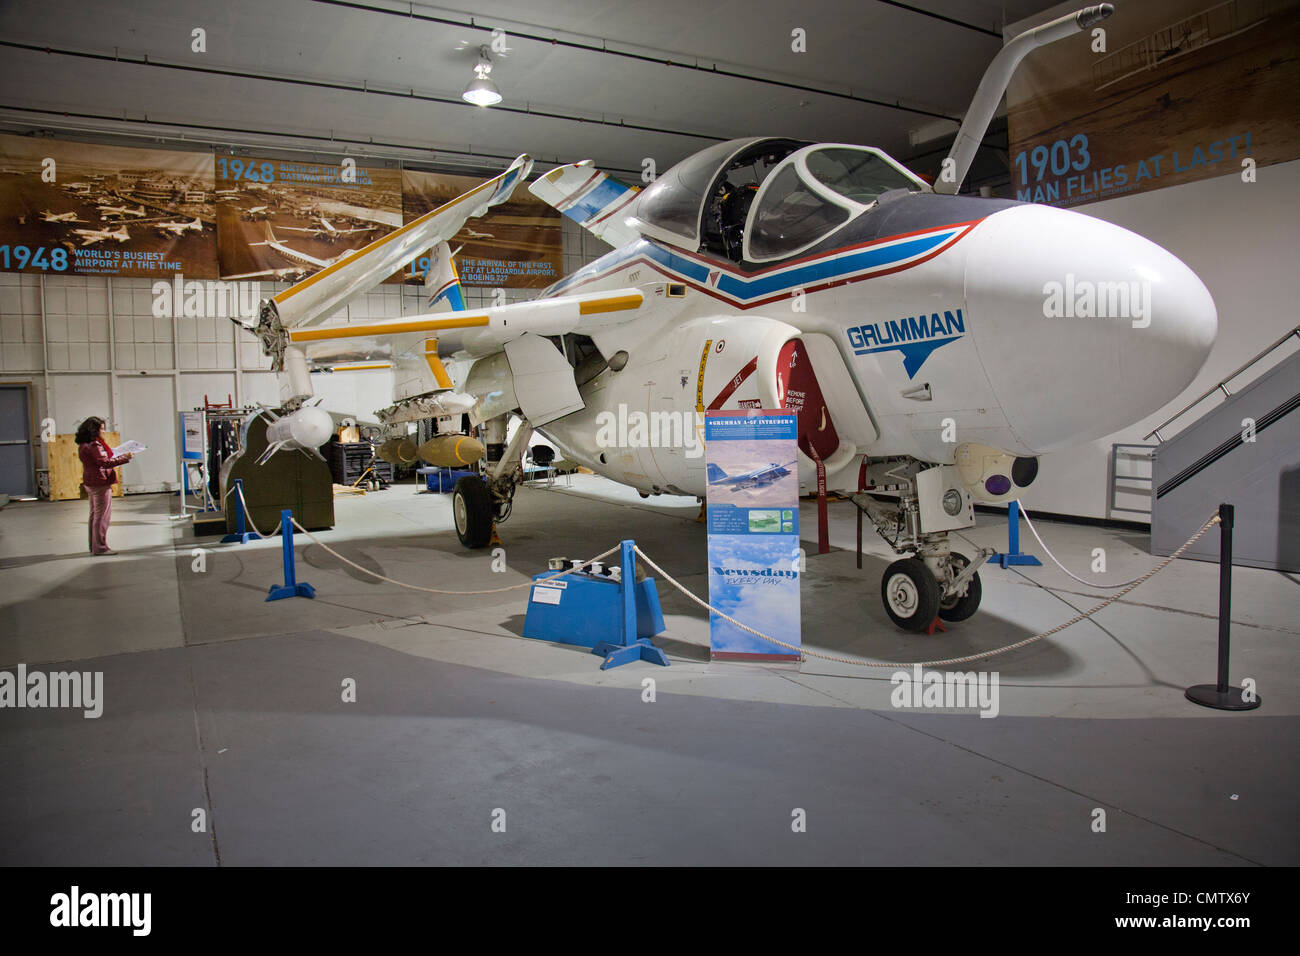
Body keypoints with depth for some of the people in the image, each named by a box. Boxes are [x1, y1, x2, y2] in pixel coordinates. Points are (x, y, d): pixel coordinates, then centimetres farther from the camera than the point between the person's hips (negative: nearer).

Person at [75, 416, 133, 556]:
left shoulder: (83, 444, 13)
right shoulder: (94, 444, -17)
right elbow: (104, 463, -21)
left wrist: (110, 453, 15)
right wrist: (124, 458, -19)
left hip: (90, 483, 10)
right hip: (100, 483, -10)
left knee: (95, 514, 16)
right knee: (102, 515, -4)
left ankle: (94, 546, 23)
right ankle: (100, 547, -2)